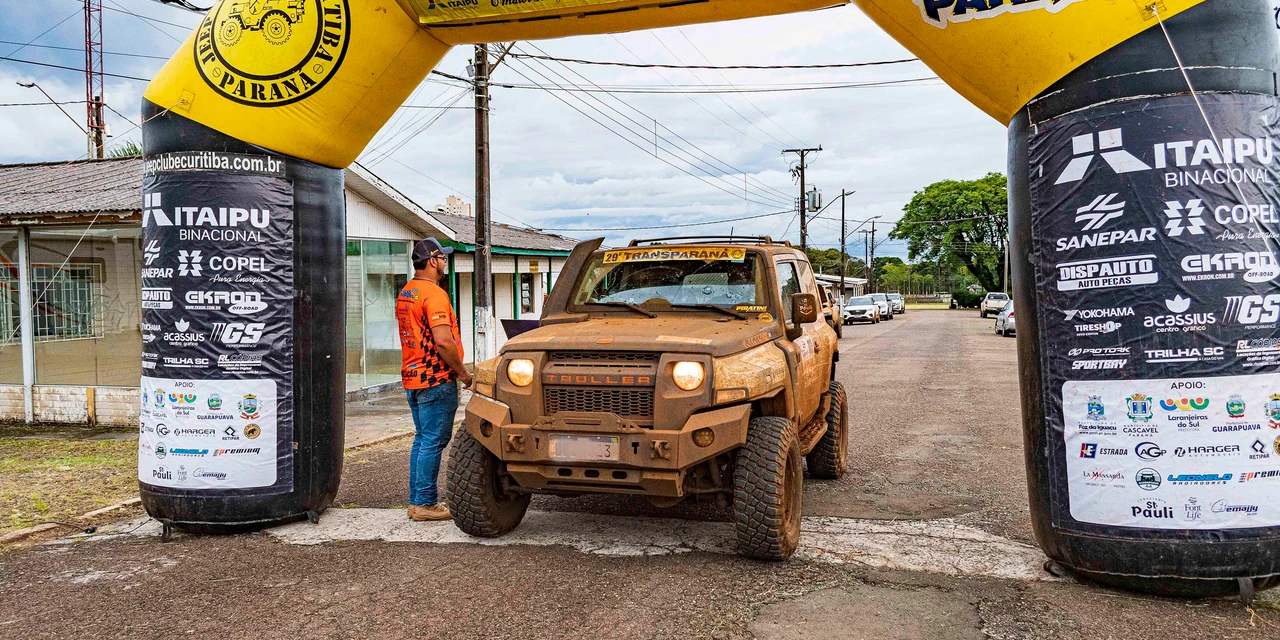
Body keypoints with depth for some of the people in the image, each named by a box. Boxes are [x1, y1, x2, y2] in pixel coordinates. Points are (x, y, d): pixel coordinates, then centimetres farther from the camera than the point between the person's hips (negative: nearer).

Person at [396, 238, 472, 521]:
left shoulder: (404, 293, 14)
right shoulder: (433, 293, -16)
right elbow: (443, 341, -25)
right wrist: (462, 372, -13)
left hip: (412, 378, 10)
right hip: (436, 379, -9)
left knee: (422, 439, 16)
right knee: (433, 442, -2)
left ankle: (417, 501, 21)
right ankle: (425, 504, 3)